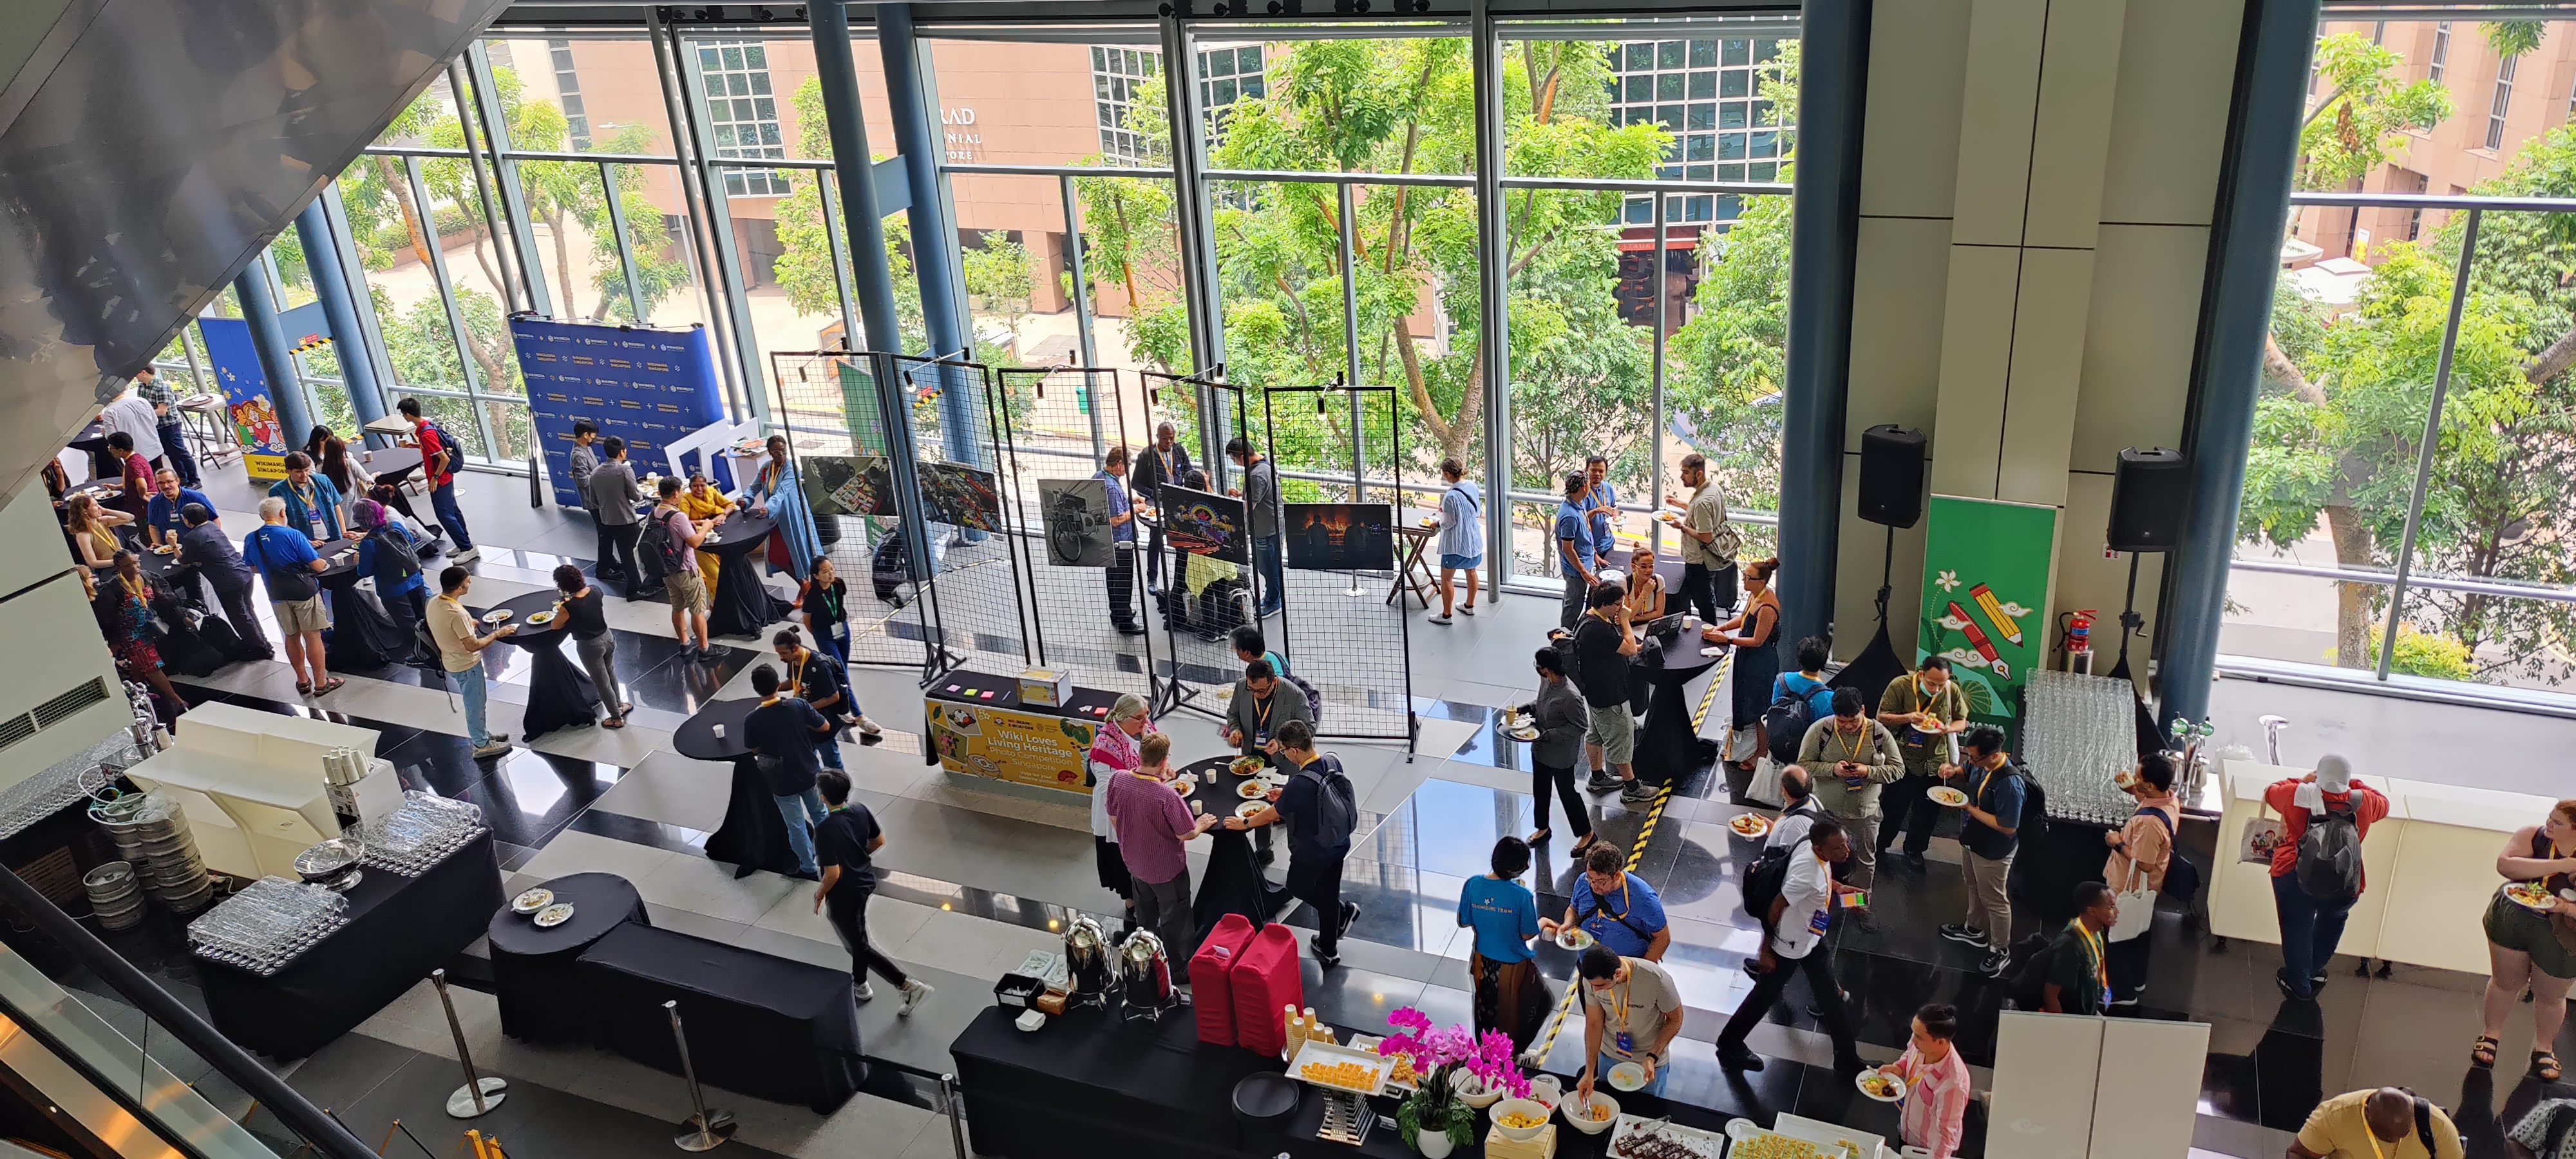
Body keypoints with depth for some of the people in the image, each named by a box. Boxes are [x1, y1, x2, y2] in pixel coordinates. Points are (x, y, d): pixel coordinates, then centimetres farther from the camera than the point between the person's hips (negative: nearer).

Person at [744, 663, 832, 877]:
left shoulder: (752, 720, -20)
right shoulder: (798, 705, -18)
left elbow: (754, 750, -4)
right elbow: (826, 727, -6)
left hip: (782, 783, -2)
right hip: (809, 774, 2)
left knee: (796, 827, 17)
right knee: (820, 814, 27)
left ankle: (809, 869, 31)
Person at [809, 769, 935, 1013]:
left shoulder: (825, 830, -31)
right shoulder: (861, 810, -10)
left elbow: (833, 874, -28)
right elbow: (879, 841, 5)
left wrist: (819, 894, -10)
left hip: (845, 894, -8)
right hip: (866, 882, 8)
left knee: (860, 946, 8)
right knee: (855, 935, 29)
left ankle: (909, 986, 4)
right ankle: (860, 985, 48)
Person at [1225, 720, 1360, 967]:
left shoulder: (1300, 784, -33)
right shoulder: (1333, 763, -12)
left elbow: (1272, 814, -18)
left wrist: (1244, 823, -1)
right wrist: (1287, 796, 7)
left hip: (1312, 852, -7)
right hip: (1339, 844, 7)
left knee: (1297, 888, 23)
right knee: (1328, 895, 22)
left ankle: (1343, 911, 30)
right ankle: (1328, 951, 36)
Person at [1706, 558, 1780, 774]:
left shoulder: (1767, 607, -29)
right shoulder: (1756, 595, 0)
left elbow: (1757, 641, -24)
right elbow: (1743, 618, 15)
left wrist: (1727, 639, -21)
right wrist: (1720, 628, 1)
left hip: (1761, 662, -10)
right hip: (1749, 659, 10)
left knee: (1759, 708, 5)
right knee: (1750, 704, 21)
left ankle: (1762, 755, 21)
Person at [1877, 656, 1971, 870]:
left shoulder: (1953, 690, -6)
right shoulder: (1900, 686, -14)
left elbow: (1962, 722, 4)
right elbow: (1882, 718, -10)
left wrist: (1947, 729, -18)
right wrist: (1907, 718, -26)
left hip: (1935, 762, 3)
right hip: (1903, 761, -3)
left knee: (1928, 812, 15)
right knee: (1893, 808, 8)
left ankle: (1914, 850, 35)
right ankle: (1879, 846, 29)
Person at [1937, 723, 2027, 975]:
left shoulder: (2009, 783, -36)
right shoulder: (1980, 764, -11)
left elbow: (2007, 827, -33)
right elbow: (1967, 773, 13)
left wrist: (1970, 809, -29)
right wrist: (1953, 771, -11)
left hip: (1992, 852, -9)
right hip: (1971, 841, 9)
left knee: (1994, 901, 11)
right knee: (1974, 888, 29)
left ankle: (1999, 951, 30)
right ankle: (1974, 930, 52)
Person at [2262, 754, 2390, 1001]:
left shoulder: (2298, 796, -11)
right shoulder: (2363, 802, -5)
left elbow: (2271, 792, 11)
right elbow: (2383, 804, 19)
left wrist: (2304, 781, 22)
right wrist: (2354, 785, 27)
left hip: (2295, 878, -2)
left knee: (2297, 929, 19)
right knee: (2333, 918, 33)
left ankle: (2299, 984, 34)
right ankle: (2313, 969, 44)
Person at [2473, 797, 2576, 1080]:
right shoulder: (2532, 835, -14)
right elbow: (2505, 865, -30)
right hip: (2512, 921, 1)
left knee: (2550, 996, 19)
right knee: (2506, 982, 20)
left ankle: (2543, 1046, 44)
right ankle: (2492, 1033, 43)